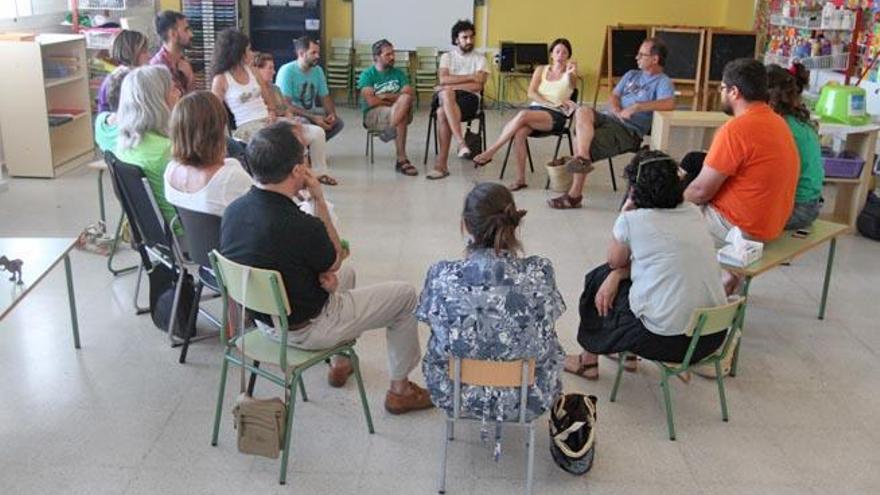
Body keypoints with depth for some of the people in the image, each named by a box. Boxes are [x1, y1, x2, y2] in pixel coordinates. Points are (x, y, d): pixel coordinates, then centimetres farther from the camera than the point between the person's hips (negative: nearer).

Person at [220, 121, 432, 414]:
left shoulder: (234, 211, -11)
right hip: (305, 330, -8)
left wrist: (322, 273, -6)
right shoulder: (300, 226, -35)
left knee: (347, 273, 33)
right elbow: (335, 259, -10)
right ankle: (400, 390, 25)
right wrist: (319, 199, -11)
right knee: (406, 296, 9)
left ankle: (340, 365, 44)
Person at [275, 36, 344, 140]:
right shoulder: (286, 71, -19)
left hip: (310, 111, 7)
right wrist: (313, 118, -33)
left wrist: (332, 113, -16)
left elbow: (325, 97, 8)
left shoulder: (318, 70, 2)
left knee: (338, 122, -12)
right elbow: (285, 105, -25)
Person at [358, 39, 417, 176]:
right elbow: (371, 101, -13)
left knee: (406, 99, -33)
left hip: (393, 112, 4)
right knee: (402, 116, -37)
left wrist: (387, 96, -13)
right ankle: (401, 160, -32)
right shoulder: (367, 75, 2)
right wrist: (396, 102, -7)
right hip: (373, 115, -4)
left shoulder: (399, 73, 17)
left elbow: (409, 94, 0)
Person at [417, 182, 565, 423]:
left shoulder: (442, 276, -25)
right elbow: (545, 335, -6)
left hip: (457, 396, 0)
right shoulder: (539, 274, -23)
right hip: (527, 400, 0)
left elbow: (434, 325, -5)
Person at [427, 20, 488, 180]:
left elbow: (477, 86, -5)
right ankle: (461, 143, -45)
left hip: (469, 97, -2)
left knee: (443, 113, -33)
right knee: (446, 93, -36)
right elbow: (443, 79, -2)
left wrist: (451, 85, -10)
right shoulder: (447, 56, 17)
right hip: (446, 96, 2)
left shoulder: (479, 59, 11)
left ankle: (441, 164, -34)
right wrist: (471, 77, -7)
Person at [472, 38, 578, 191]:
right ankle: (520, 179, -29)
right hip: (535, 109, 3)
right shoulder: (541, 70, 17)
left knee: (523, 115, -33)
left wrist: (571, 74, -37)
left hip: (556, 116, -3)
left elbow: (573, 83, -14)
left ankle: (489, 152, -30)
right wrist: (552, 103, -10)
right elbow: (531, 93, 4)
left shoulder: (569, 75, 9)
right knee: (519, 133, -31)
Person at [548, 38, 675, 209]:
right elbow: (613, 96, 19)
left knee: (580, 141, -23)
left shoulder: (663, 82, 1)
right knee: (582, 111, -24)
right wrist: (616, 110, -5)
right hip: (608, 118, 7)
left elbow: (669, 103, -19)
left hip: (629, 130, -7)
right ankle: (582, 158, -36)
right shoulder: (631, 75, 25)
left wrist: (636, 107, -24)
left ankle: (574, 195, -13)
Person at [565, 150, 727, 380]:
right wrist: (616, 275, 6)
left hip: (668, 341, -6)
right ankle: (628, 354, 39)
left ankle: (589, 361, 33)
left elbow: (615, 262, 9)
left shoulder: (631, 221, -11)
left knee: (597, 280, 19)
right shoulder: (693, 213, 7)